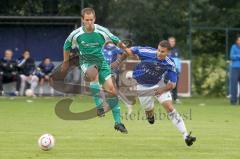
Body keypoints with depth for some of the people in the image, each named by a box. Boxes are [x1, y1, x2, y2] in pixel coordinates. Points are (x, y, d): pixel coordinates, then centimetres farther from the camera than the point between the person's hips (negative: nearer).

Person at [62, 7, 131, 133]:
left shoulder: (102, 32, -12)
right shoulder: (76, 35, -12)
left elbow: (116, 41, 6)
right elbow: (67, 47, 7)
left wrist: (126, 50, 16)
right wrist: (65, 63, 15)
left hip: (101, 61, 2)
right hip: (86, 62, -2)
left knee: (111, 89, -6)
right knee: (94, 76, -38)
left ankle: (118, 122, 2)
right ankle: (99, 106, -31)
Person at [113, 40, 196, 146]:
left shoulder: (170, 64, -23)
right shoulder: (147, 52, -28)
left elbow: (172, 84, -16)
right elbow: (130, 51, -12)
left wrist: (163, 89, -34)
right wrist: (118, 61, -17)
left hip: (159, 84, 0)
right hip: (143, 86, 0)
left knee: (170, 107, -14)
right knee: (149, 110, 8)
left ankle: (185, 135, -16)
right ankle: (150, 115, 51)